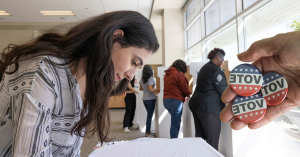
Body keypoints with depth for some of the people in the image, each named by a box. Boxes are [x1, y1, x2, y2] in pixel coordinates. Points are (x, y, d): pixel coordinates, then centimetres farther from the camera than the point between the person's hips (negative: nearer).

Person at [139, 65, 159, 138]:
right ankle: (147, 133, 10)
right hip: (151, 99, -7)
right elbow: (150, 89, -24)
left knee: (149, 115, 18)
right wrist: (157, 90, -16)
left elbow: (140, 88, 13)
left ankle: (148, 131, 25)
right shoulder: (150, 78, -15)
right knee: (149, 116, 2)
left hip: (144, 99, 7)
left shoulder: (142, 79, 6)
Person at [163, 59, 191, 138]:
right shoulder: (179, 74, -9)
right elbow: (185, 89, -9)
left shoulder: (167, 74, 16)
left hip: (166, 100, 9)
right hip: (175, 100, -8)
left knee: (176, 121, 18)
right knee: (175, 124, -2)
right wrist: (189, 95, 12)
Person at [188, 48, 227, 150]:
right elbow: (224, 92, -11)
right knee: (212, 141, 1)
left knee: (200, 137, 14)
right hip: (209, 108, -9)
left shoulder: (204, 68, 17)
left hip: (196, 105, 9)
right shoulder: (216, 71, -12)